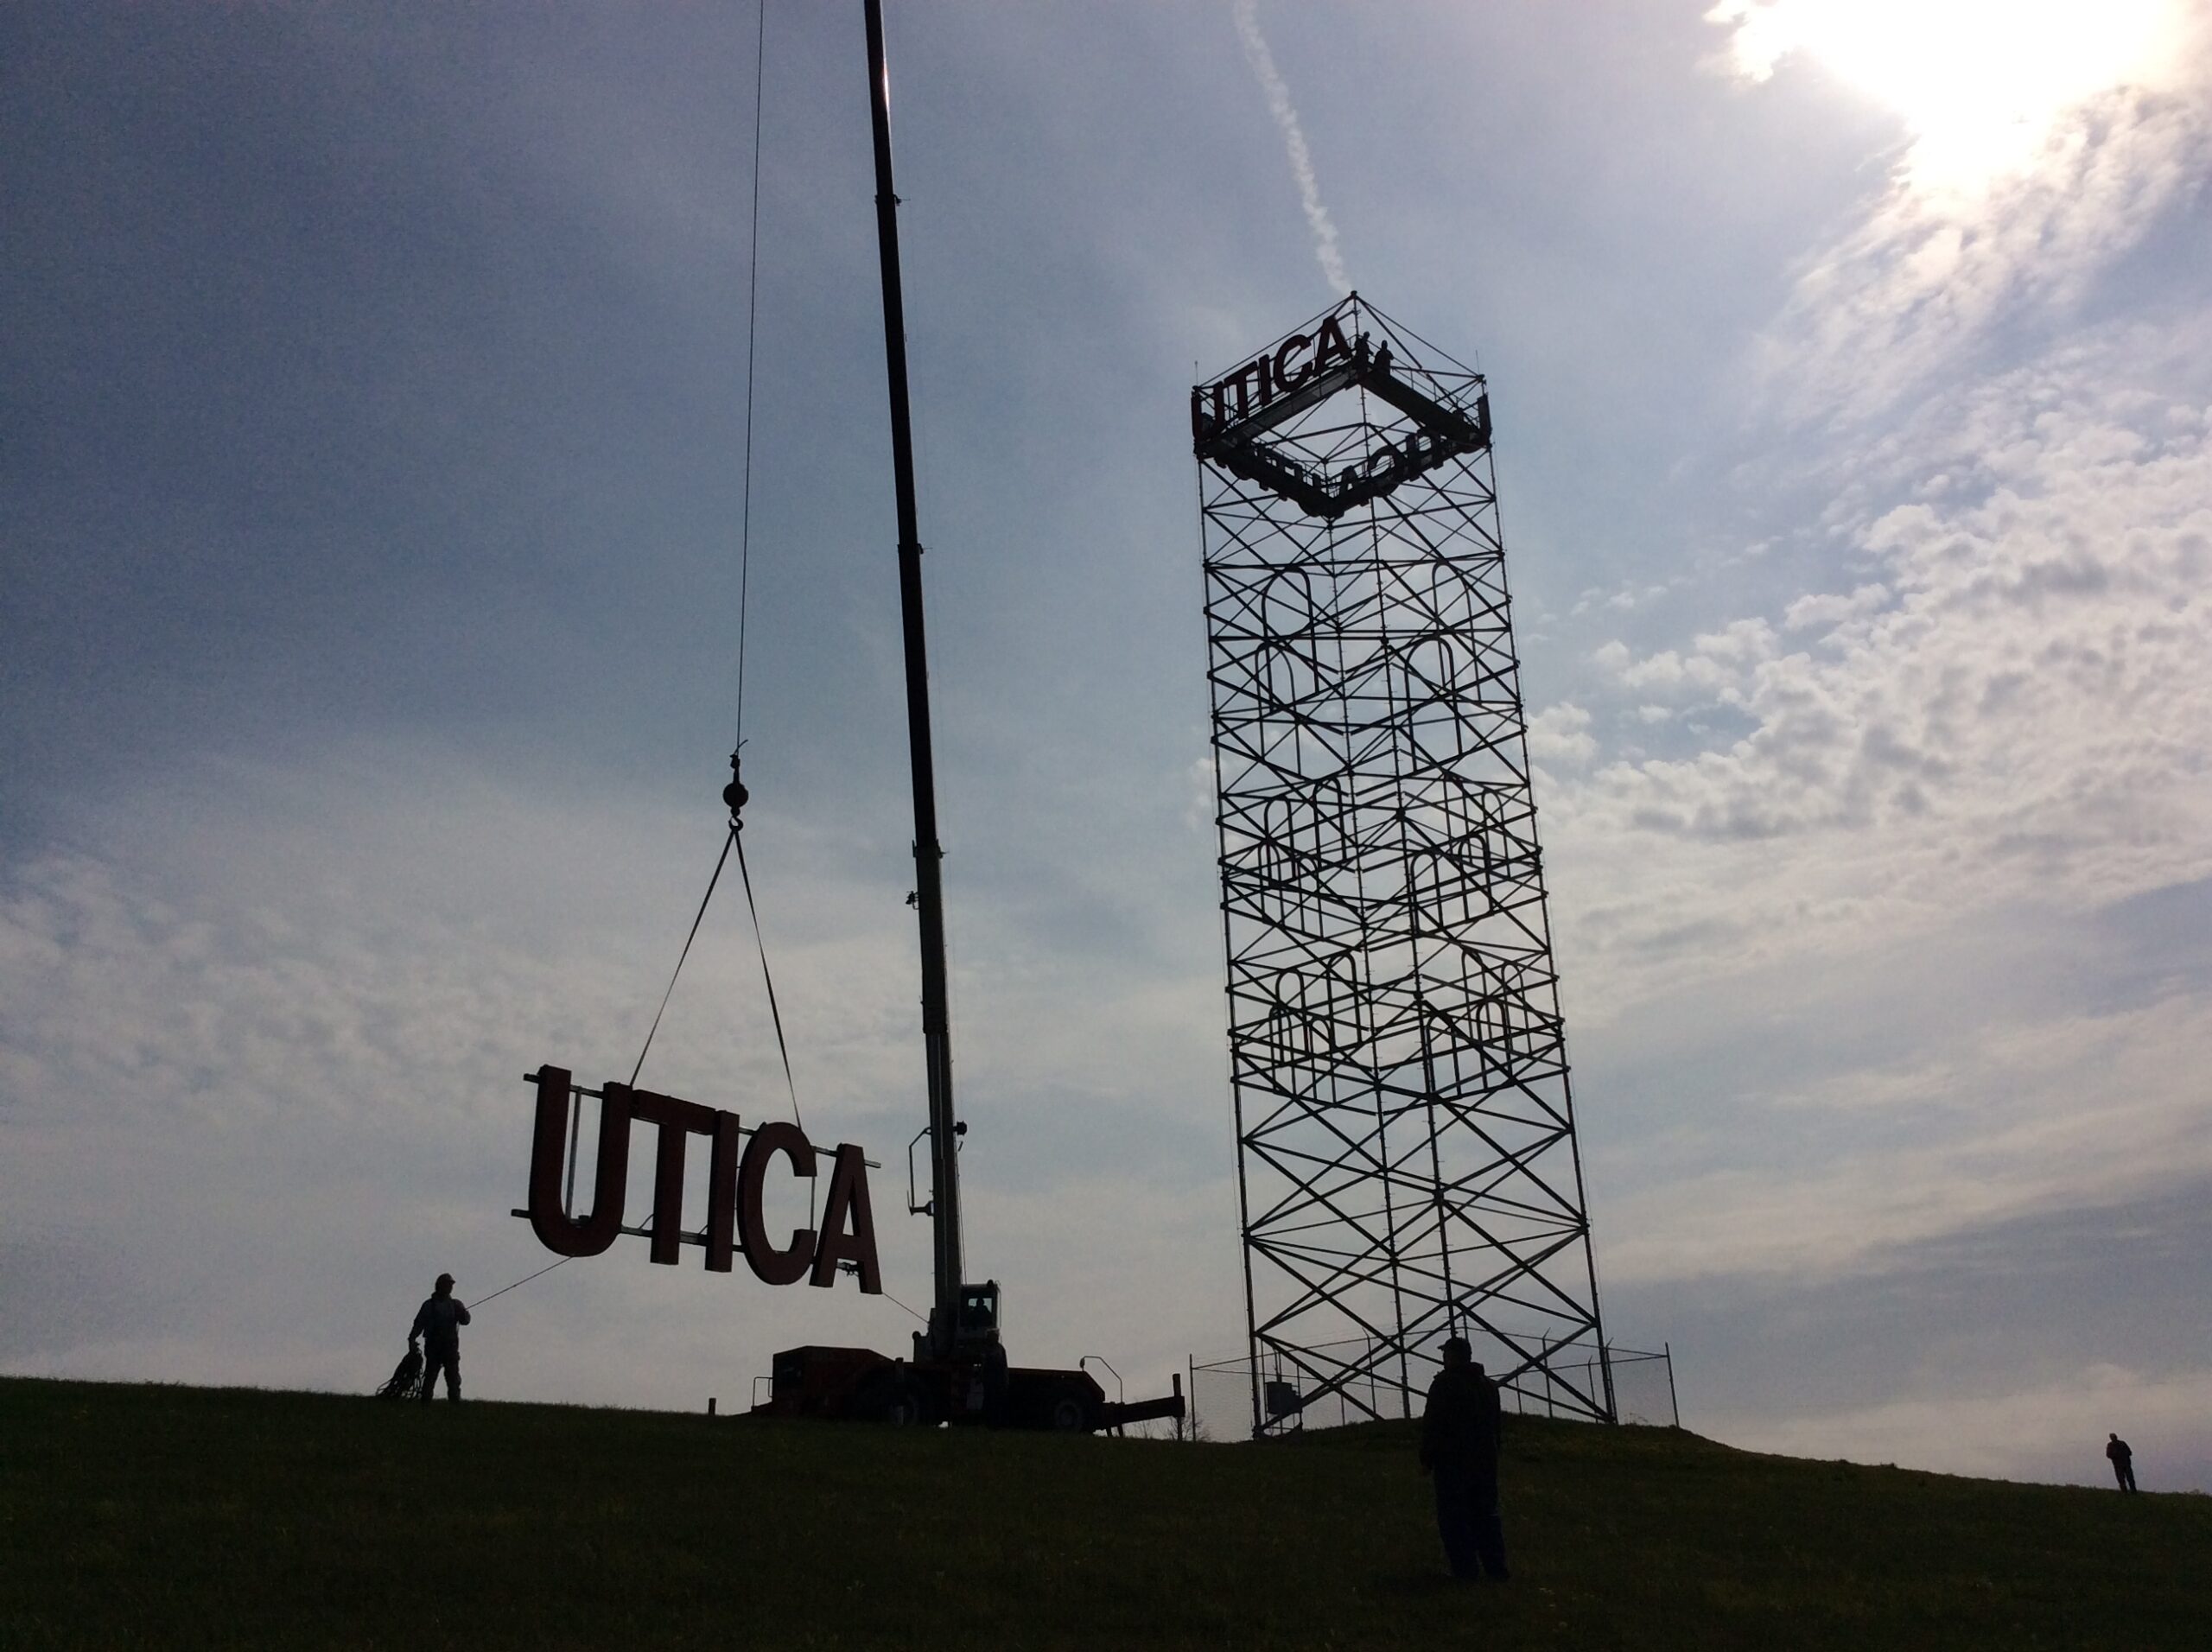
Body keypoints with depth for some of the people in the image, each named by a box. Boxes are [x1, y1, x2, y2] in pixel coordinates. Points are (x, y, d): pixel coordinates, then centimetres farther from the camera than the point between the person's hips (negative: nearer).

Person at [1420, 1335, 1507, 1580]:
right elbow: (1497, 1424, 17)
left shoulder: (1444, 1384, -11)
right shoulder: (1488, 1385, 12)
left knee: (1454, 1517, -2)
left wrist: (1426, 1459, -6)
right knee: (1486, 1514, 13)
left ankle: (1465, 1569, -6)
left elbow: (1432, 1425, -13)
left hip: (1453, 1462, -7)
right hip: (1485, 1462, 7)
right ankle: (1495, 1567, 12)